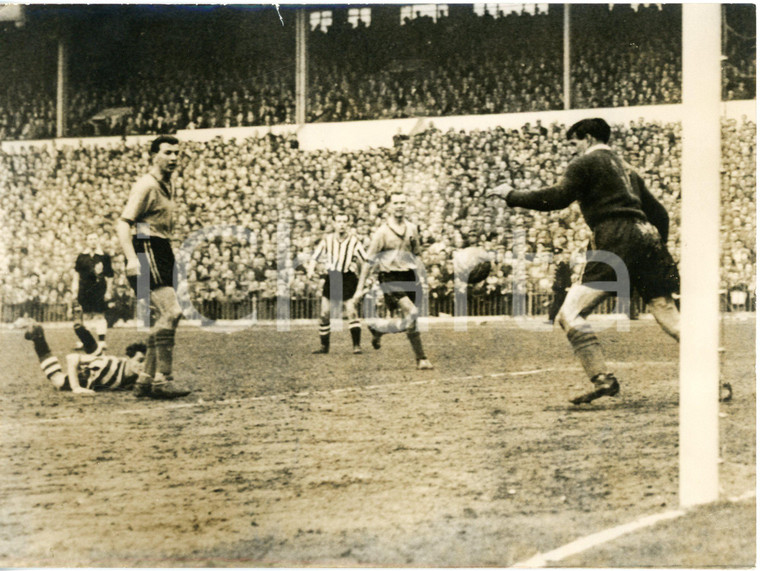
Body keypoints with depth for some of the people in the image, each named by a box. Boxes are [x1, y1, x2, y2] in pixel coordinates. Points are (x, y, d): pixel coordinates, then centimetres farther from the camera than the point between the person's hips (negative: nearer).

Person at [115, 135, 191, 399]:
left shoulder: (167, 185, 19)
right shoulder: (146, 185, -10)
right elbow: (123, 223, -18)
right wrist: (132, 258, -31)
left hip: (161, 254, 10)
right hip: (146, 252, -10)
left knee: (165, 316, 7)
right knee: (170, 311, -19)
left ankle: (145, 380, 12)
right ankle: (162, 379, -18)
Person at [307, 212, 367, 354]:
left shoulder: (354, 241, -2)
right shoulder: (327, 240, 3)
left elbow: (365, 261, 0)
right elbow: (315, 257, 3)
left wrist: (357, 259, -21)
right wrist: (311, 269, -14)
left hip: (348, 277, -2)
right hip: (331, 277, 2)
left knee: (351, 310, -15)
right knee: (324, 312, 1)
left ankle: (357, 346, -11)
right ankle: (324, 346, 14)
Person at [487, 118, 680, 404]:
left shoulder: (587, 162, 6)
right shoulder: (626, 168, 30)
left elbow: (557, 198, -7)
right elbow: (658, 213, 28)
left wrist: (512, 195, 2)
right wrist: (657, 250, 31)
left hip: (616, 244, -8)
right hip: (647, 239, 8)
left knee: (570, 314, -7)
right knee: (669, 317, 5)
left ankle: (603, 379, -17)